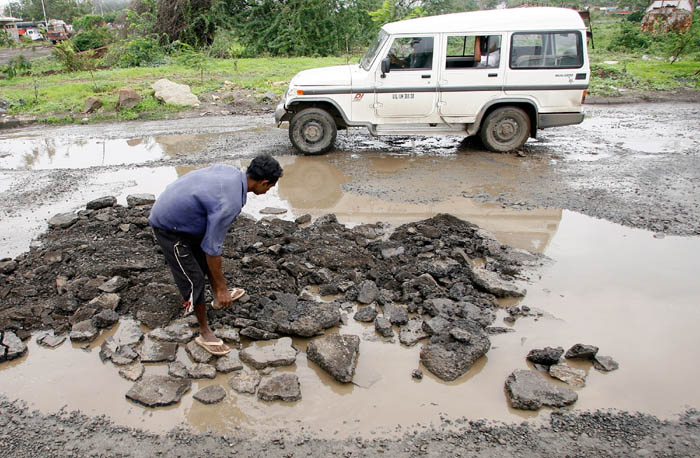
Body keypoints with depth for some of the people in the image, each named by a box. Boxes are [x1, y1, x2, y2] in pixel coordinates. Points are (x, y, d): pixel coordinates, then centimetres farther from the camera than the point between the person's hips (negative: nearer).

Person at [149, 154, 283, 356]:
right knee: (193, 278, -1)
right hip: (169, 228, -9)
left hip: (175, 209, 9)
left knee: (205, 257, 23)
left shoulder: (230, 170, -8)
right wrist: (222, 287, -13)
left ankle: (219, 298, 45)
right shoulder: (229, 204, -33)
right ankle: (204, 333, 16)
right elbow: (212, 248, -25)